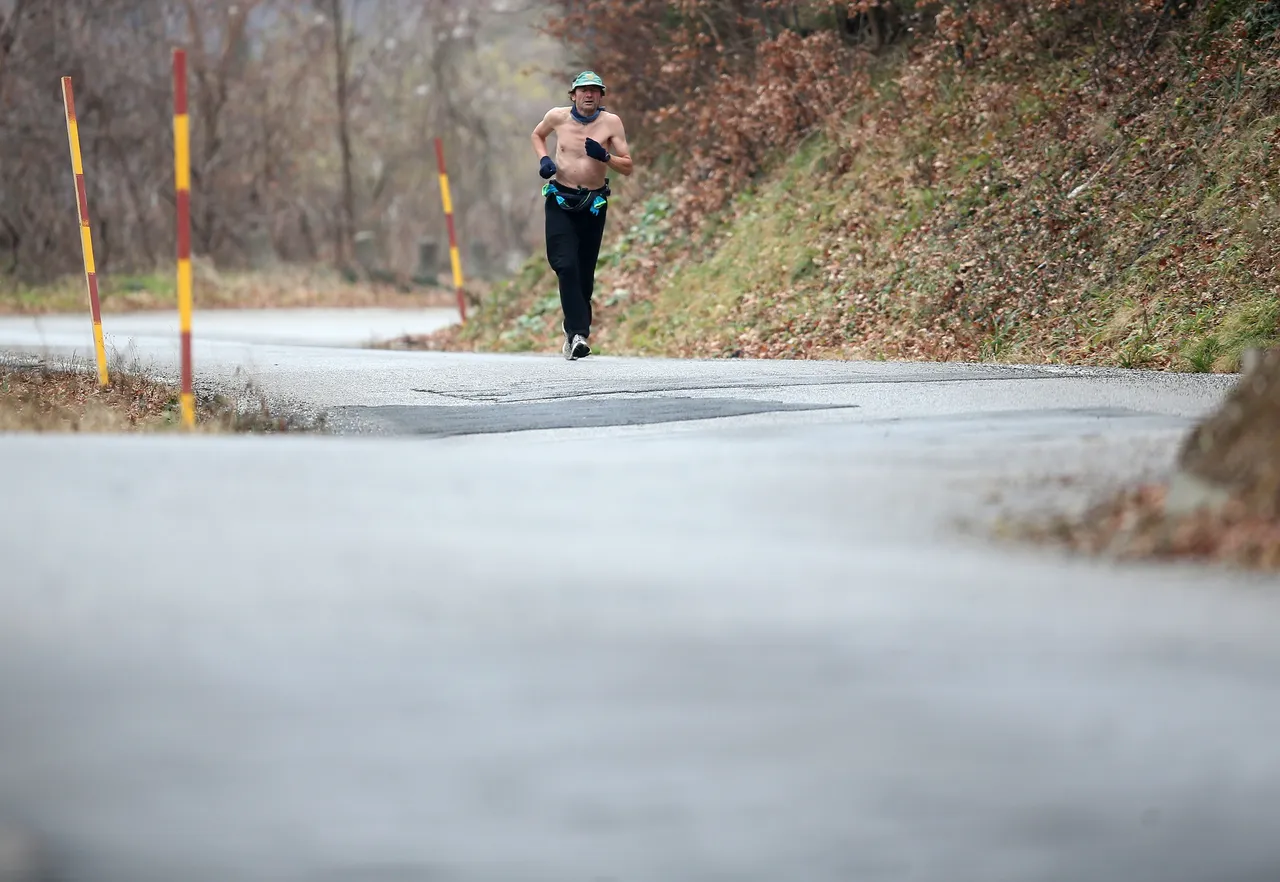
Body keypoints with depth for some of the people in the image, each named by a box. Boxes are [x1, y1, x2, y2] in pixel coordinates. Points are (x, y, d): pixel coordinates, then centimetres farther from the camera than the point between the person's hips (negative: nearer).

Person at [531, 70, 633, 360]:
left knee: (585, 273, 6)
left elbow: (628, 167, -4)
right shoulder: (557, 116, -2)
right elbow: (537, 135, 21)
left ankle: (576, 331, 22)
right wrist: (543, 159, 2)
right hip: (560, 201, -1)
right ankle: (578, 333, -20)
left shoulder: (611, 122, -5)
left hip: (594, 204, 1)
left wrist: (604, 156, -23)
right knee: (566, 265, -16)